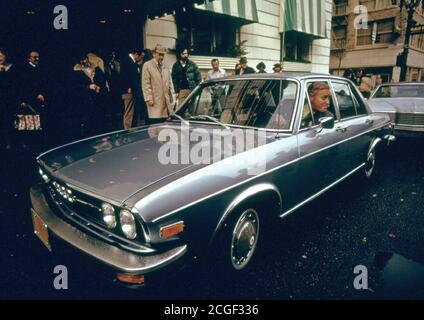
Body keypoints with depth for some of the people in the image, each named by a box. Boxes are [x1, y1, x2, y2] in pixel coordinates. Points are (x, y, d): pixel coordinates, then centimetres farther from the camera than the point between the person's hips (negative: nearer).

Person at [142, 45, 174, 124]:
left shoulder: (166, 68, 20)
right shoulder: (147, 66, 3)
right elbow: (145, 84, -4)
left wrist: (170, 98, 14)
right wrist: (149, 99, -11)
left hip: (166, 101, 5)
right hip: (155, 102, -5)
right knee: (155, 123, -8)